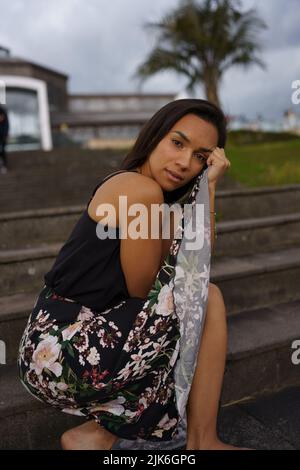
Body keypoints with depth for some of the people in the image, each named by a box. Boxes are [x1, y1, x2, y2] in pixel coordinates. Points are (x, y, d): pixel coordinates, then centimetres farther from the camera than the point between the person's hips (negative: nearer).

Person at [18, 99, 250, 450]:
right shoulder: (142, 190, -16)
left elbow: (198, 267, 4)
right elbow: (141, 291, -10)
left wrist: (209, 185, 4)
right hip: (62, 353, -9)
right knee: (209, 300, -5)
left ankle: (99, 431, 8)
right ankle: (202, 441, 7)